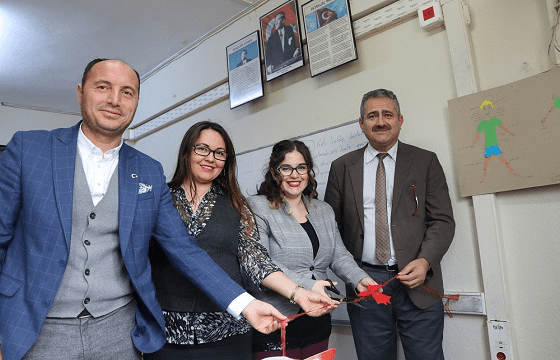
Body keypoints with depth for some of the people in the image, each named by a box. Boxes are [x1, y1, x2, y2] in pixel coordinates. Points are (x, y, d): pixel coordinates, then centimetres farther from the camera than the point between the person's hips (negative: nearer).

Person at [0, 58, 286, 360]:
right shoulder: (27, 149, -3)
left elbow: (182, 248, 1)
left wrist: (245, 304, -6)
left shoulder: (150, 172, 2)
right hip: (38, 331, -1)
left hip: (120, 328, 2)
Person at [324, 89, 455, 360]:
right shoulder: (341, 167, 6)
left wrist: (424, 261, -15)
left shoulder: (426, 161, 5)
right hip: (364, 283, 1)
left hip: (416, 280, 0)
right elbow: (331, 224, 7)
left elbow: (442, 220, 1)